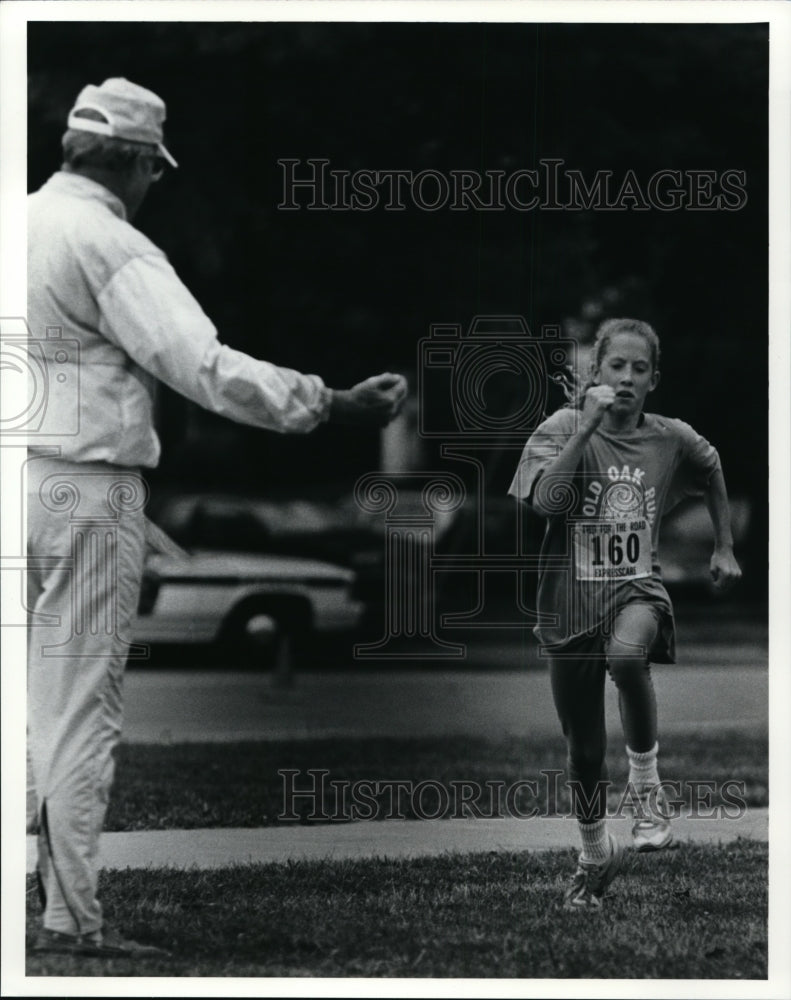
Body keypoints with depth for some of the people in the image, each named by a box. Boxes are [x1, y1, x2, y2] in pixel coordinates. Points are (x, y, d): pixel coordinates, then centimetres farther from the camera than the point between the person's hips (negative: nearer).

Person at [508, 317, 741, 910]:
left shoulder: (672, 440, 1)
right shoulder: (562, 429, -7)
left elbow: (712, 473, 23)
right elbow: (546, 500, -25)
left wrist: (726, 549, 23)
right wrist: (588, 424, -25)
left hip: (638, 588, 0)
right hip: (571, 600, 0)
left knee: (627, 652, -38)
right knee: (584, 751, 9)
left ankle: (648, 786, -17)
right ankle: (596, 855, 35)